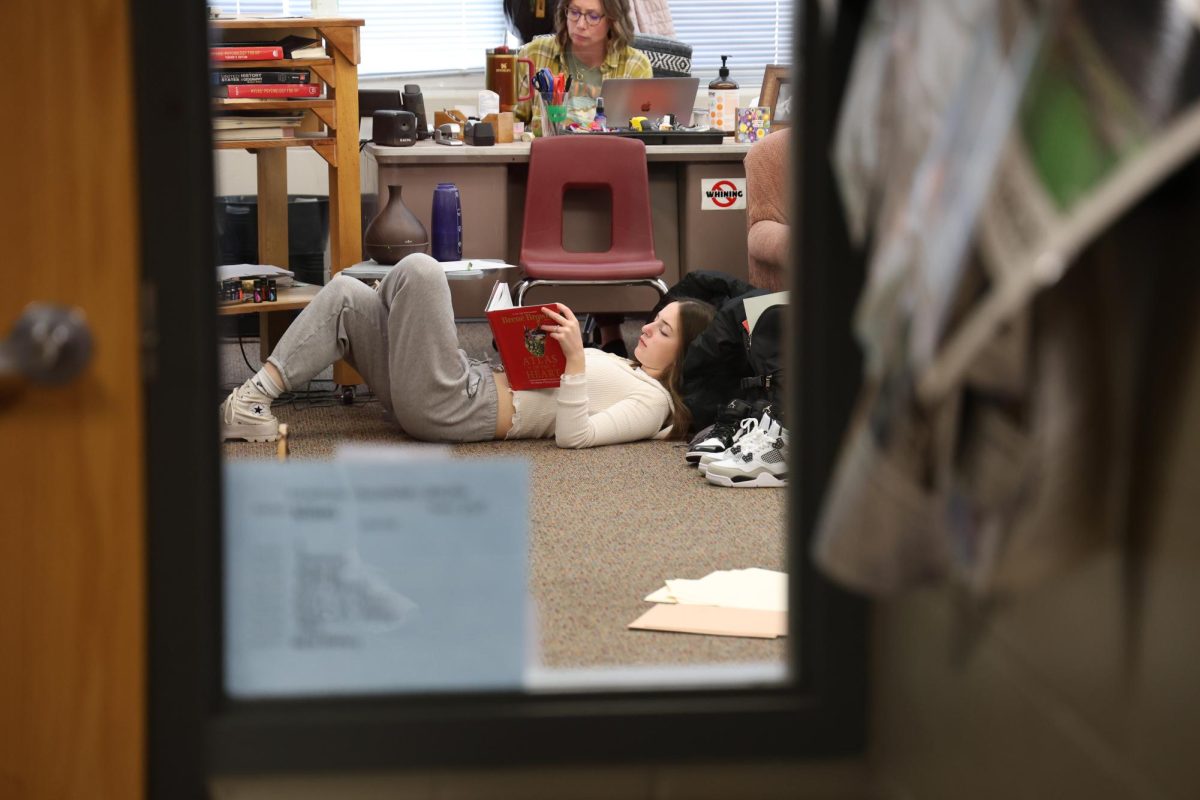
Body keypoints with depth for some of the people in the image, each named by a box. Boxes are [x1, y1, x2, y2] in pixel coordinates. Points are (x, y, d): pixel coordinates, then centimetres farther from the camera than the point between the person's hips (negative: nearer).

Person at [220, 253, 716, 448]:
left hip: (454, 410, -10)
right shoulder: (622, 368, 25)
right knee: (344, 294, 0)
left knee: (419, 269, -20)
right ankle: (252, 399, -12)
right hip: (476, 380, 10)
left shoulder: (652, 400, -3)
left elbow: (573, 436, -18)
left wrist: (575, 359, -22)